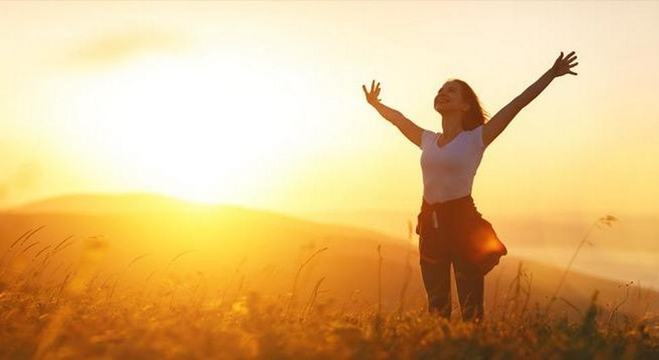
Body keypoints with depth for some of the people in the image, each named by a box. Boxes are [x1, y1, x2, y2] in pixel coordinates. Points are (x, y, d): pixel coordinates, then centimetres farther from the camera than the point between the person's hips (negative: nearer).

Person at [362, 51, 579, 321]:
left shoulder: (476, 138, -3)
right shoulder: (428, 140, 12)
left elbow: (517, 104, -7)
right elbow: (397, 118, 29)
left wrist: (551, 74, -11)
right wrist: (375, 103, 43)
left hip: (463, 221, -5)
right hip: (431, 223, 5)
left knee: (471, 305, -6)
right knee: (437, 306, 12)